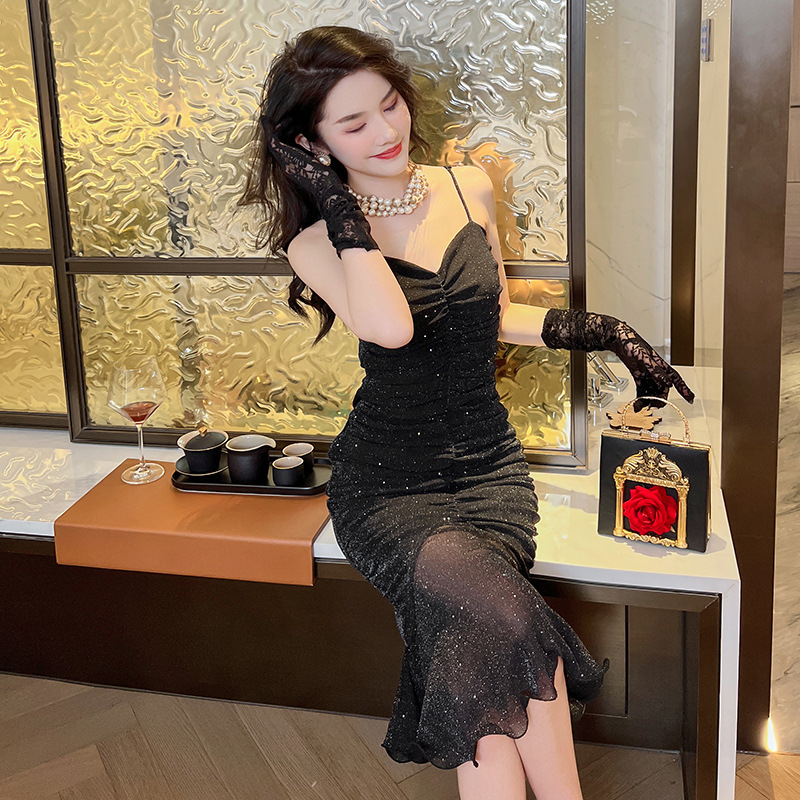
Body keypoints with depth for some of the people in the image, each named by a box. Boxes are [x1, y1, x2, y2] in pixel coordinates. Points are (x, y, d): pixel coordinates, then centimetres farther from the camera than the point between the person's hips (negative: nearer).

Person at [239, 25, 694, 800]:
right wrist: (337, 199, -16)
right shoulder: (316, 242, -4)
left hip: (485, 463, 3)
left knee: (477, 646, -26)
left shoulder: (469, 189, 7)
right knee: (500, 617, -30)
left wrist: (603, 331, 14)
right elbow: (390, 327, -25)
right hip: (387, 481, -3)